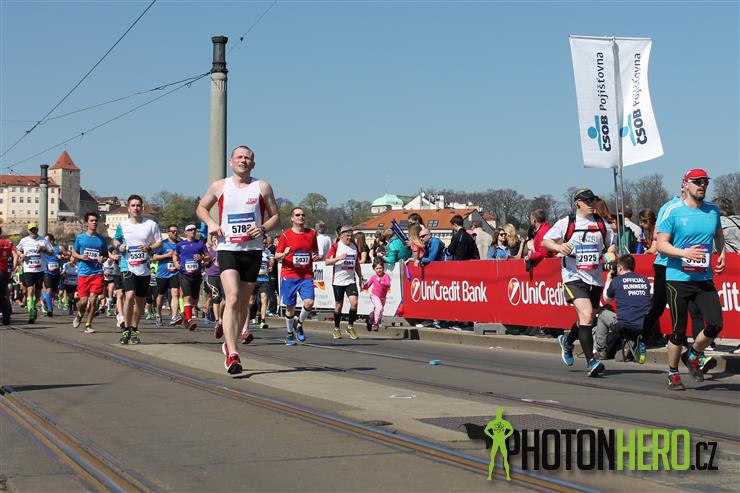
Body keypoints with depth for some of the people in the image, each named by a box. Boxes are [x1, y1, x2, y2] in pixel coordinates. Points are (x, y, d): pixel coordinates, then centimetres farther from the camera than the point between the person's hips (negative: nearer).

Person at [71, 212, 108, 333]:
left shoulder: (101, 239, 9)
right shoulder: (80, 237, 6)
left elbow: (106, 254, 18)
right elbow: (73, 253, 12)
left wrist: (103, 258, -5)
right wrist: (81, 257, -8)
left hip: (97, 272, 1)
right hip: (83, 272, -1)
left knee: (93, 299, -8)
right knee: (83, 300, -4)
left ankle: (88, 325, 4)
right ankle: (79, 315, 30)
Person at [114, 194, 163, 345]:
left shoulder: (151, 224, 1)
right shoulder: (122, 225, 3)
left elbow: (159, 242, 7)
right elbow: (115, 240, 18)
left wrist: (149, 248, -14)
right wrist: (118, 246, -5)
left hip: (144, 268, 2)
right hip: (128, 266, -2)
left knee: (141, 300, 9)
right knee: (130, 295, -21)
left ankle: (134, 330, 26)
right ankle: (126, 329, -10)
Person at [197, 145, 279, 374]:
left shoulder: (262, 187, 5)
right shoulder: (219, 187, 5)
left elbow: (275, 216, 11)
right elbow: (201, 208, 19)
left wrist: (263, 228, -9)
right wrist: (210, 223, -1)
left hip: (253, 251, 2)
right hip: (227, 249, -2)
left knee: (243, 303, 10)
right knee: (232, 298, -19)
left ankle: (229, 344, 30)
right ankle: (232, 353, -23)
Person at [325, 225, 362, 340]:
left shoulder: (354, 247, 11)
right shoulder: (336, 246, -3)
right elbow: (327, 262, -8)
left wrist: (360, 277, 16)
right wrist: (339, 258, -22)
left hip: (351, 280, 3)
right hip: (338, 280, -3)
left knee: (354, 302, -14)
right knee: (339, 305, 5)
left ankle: (350, 326, 0)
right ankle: (336, 329, 19)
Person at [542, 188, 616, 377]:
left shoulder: (601, 223, 11)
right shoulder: (566, 223, -1)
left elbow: (611, 243, 23)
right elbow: (545, 241, 3)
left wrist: (610, 254, 1)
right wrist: (558, 246, -17)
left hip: (595, 278, 5)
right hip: (574, 276, -5)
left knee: (588, 319, 14)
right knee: (586, 315, -21)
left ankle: (567, 341, 45)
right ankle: (590, 362, -21)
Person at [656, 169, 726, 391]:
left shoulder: (713, 210, 9)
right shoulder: (673, 211, -5)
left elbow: (719, 234, 27)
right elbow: (661, 244, -7)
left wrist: (721, 254, 10)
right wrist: (684, 253, -22)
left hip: (704, 279, 4)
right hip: (677, 279, -4)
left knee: (715, 324, -9)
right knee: (679, 330, 0)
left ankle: (693, 356, 19)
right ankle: (673, 373, 19)